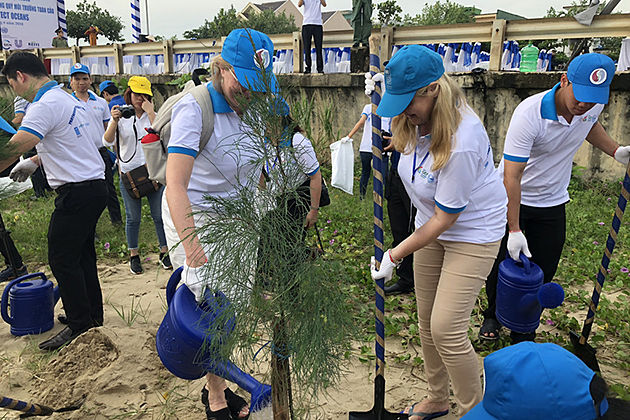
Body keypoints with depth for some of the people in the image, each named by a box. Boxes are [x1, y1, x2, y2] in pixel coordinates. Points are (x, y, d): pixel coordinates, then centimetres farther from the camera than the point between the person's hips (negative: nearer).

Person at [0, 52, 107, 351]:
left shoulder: (46, 105, -15)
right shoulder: (66, 99, 17)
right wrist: (34, 161, 19)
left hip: (77, 192, -10)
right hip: (94, 185, 10)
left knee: (62, 259, -2)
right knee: (82, 255, 16)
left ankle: (80, 325, 7)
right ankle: (93, 315, 27)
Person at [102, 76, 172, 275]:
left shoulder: (154, 115, 5)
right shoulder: (121, 115, 3)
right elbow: (107, 141, -9)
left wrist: (150, 113, -15)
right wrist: (114, 121, -23)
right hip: (128, 173, 0)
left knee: (159, 215, 5)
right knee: (133, 218, 7)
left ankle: (164, 252, 19)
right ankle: (134, 256, 20)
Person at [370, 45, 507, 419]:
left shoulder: (461, 142, -32)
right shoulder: (416, 119, -9)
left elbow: (445, 218, -25)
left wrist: (395, 256, -20)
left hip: (473, 231, -7)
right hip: (432, 225, 8)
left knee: (447, 329, -9)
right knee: (427, 322, 12)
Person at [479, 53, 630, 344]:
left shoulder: (595, 103, -10)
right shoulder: (529, 114, -30)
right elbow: (512, 176, -29)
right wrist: (514, 230, -30)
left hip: (552, 202, 5)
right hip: (512, 199, -4)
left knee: (542, 272, 7)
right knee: (501, 264, 7)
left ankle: (523, 332, 26)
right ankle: (493, 316, 35)